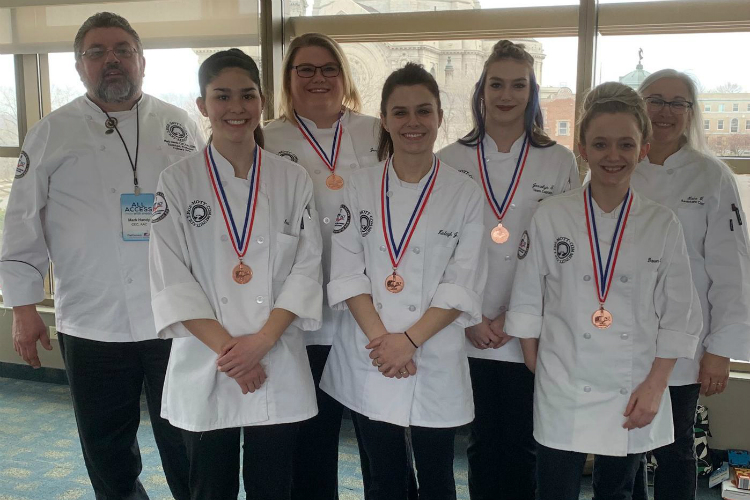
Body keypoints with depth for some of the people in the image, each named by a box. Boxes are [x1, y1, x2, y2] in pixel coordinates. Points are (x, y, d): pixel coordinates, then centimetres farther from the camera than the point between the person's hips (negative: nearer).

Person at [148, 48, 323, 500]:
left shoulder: (293, 180, 2)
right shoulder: (178, 182, -1)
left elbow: (307, 267, -2)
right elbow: (172, 279, -6)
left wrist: (261, 341, -13)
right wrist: (226, 349, -14)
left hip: (279, 365, 1)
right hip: (204, 366, 0)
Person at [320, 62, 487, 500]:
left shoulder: (464, 193, -2)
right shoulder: (361, 188, 2)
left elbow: (463, 284, -7)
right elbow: (348, 272, -2)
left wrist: (410, 340, -15)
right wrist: (380, 339, -13)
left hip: (436, 361, -1)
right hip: (369, 361, 1)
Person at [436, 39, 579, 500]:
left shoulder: (560, 163, 2)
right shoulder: (452, 160, 4)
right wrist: (470, 318, -6)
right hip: (471, 334, 1)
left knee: (522, 446, 8)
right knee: (483, 442, 12)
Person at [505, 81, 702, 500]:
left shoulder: (662, 225, -1)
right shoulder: (552, 217, -4)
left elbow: (680, 315, 1)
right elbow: (527, 302, 1)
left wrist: (655, 386, -5)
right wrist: (540, 372, 0)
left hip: (635, 398, 2)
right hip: (563, 395, -1)